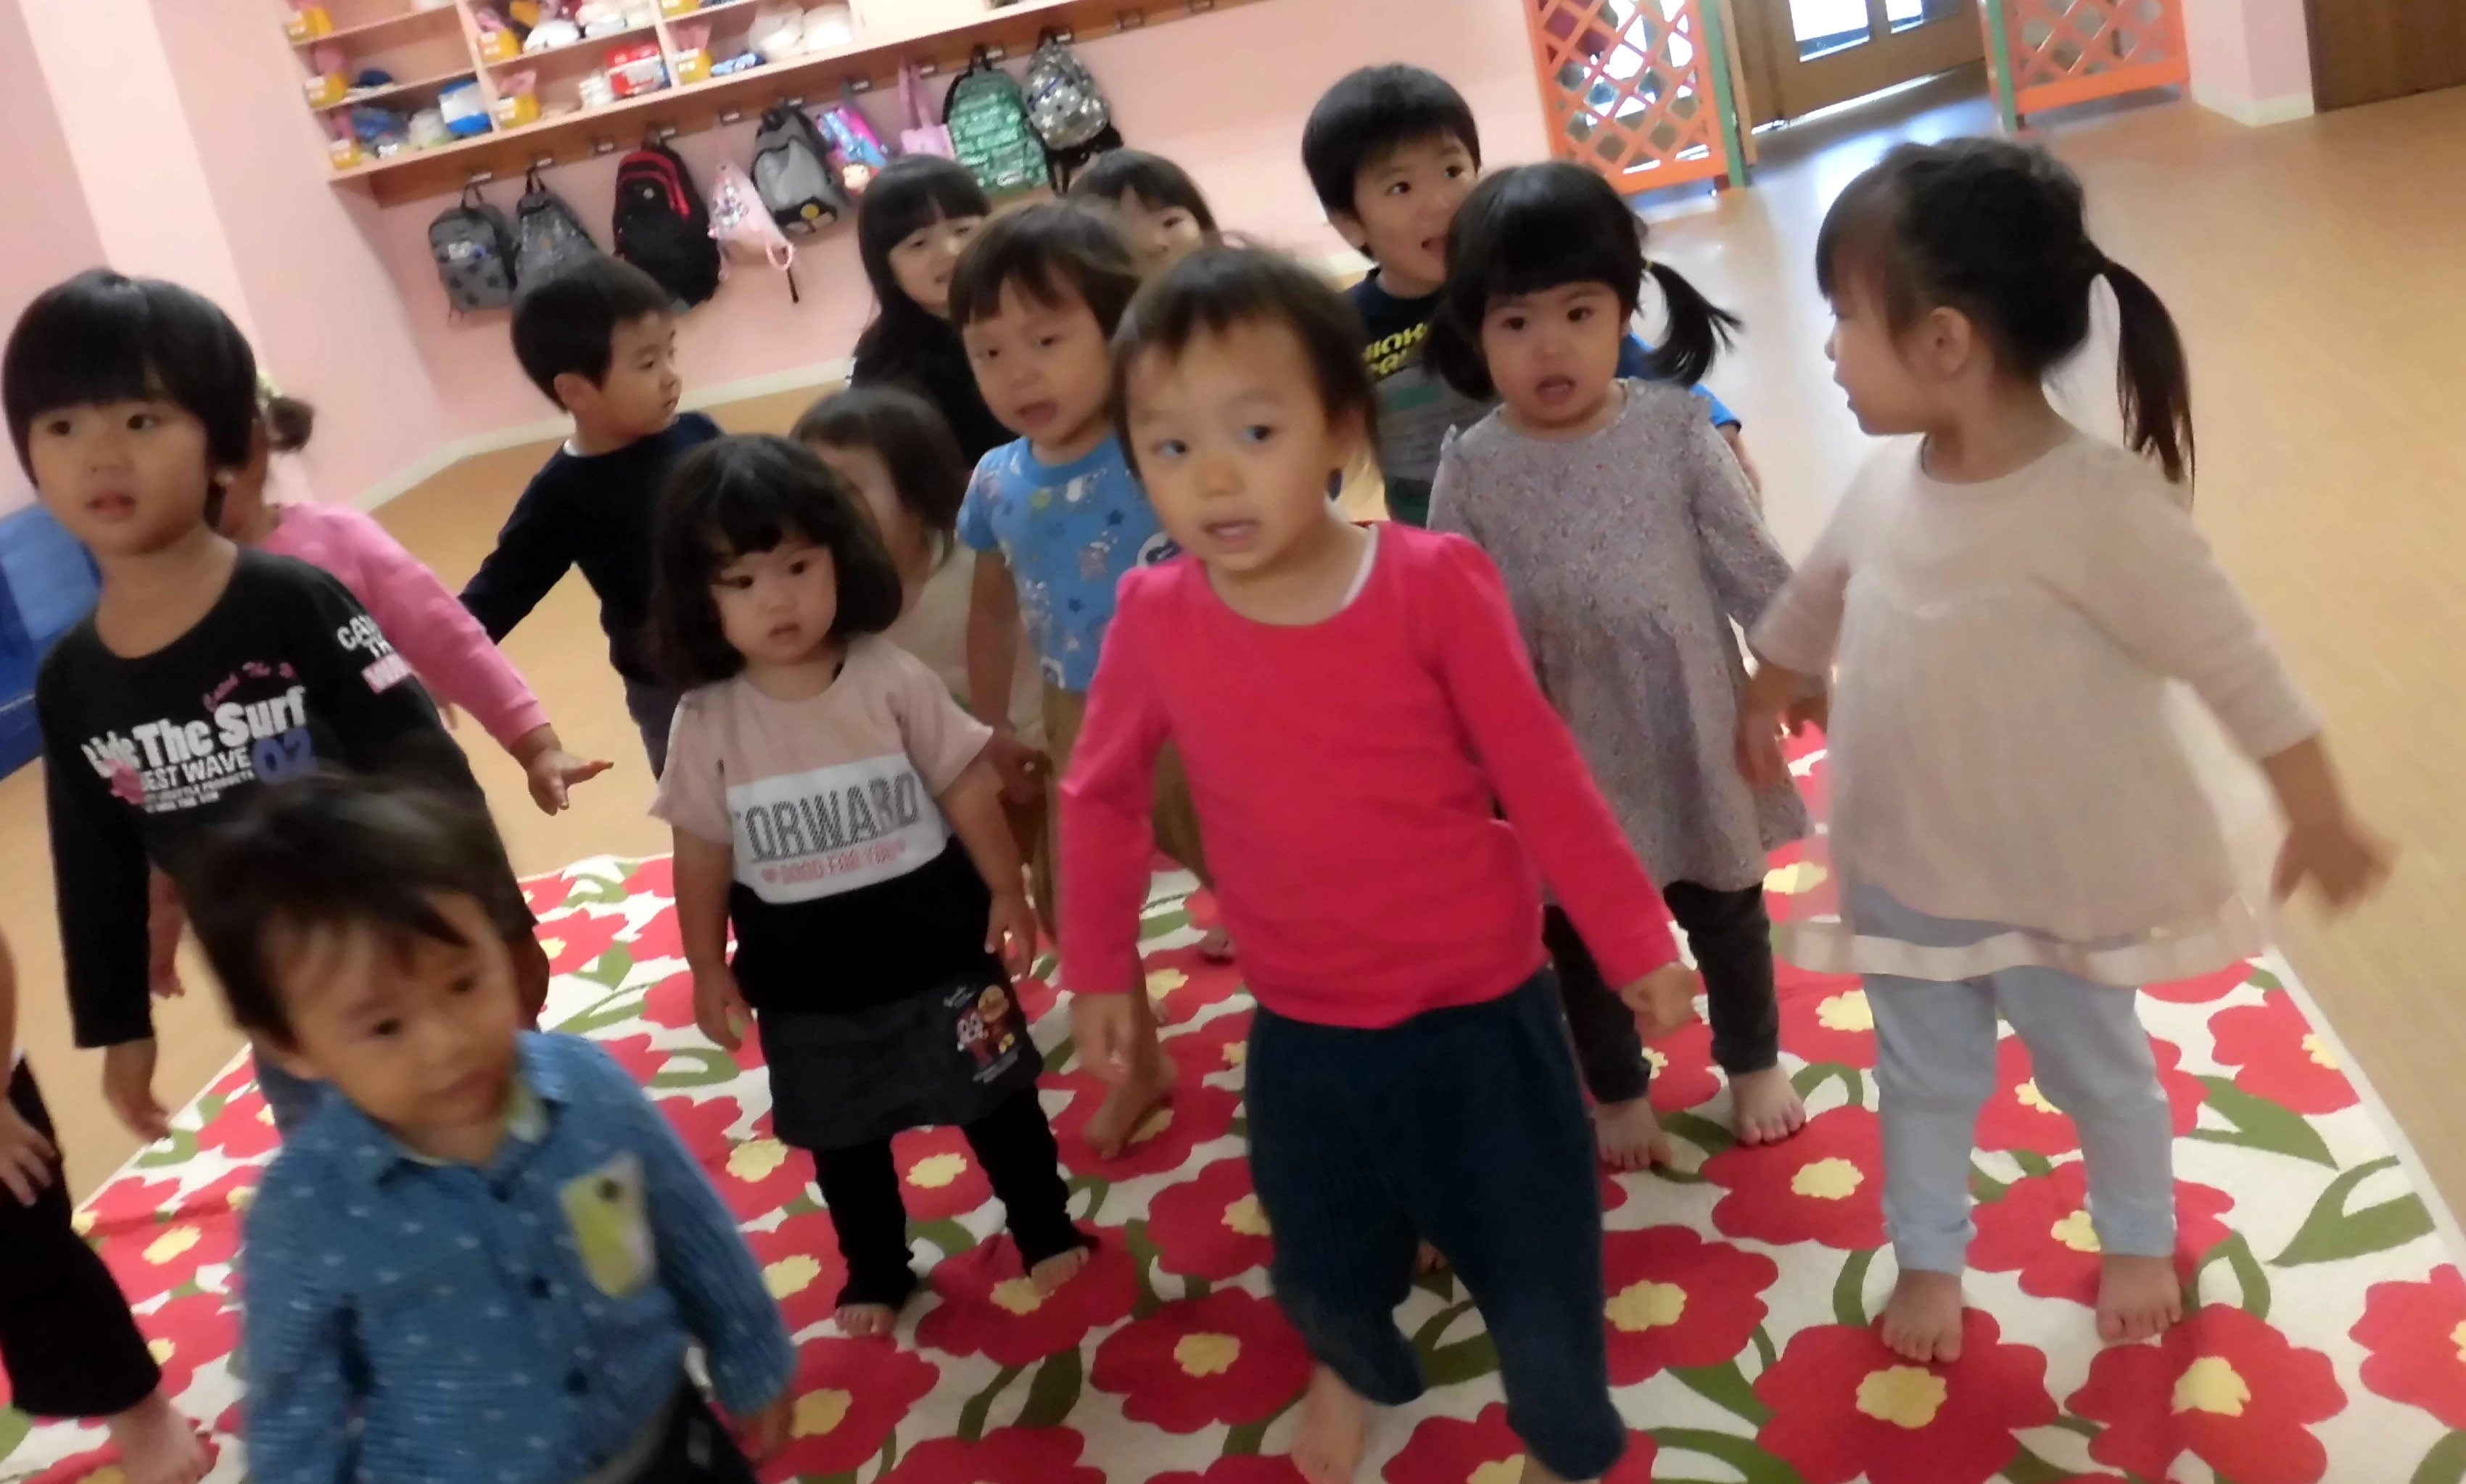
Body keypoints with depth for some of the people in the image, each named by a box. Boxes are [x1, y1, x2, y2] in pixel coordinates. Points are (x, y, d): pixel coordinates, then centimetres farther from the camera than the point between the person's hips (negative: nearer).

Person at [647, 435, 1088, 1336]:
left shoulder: (892, 679, -15)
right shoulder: (707, 722, -13)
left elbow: (967, 792, -7)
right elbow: (702, 859, -4)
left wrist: (1008, 895, -4)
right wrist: (708, 972, 1)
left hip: (936, 949, -1)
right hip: (807, 985, 2)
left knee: (997, 1104, 17)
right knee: (843, 1142, 21)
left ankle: (1046, 1229, 40)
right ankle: (876, 1272, 43)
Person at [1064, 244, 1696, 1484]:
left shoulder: (1435, 583, -18)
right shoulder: (1155, 620, -12)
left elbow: (1542, 778, -9)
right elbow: (1101, 798, 4)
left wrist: (1634, 943, -3)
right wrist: (1098, 969, 11)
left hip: (1482, 1014, -2)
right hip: (1305, 1037, 2)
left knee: (1542, 1276, 11)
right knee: (1325, 1274, 23)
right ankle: (1353, 1369, 60)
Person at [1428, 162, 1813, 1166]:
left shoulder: (1675, 425, -11)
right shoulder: (1471, 469, -11)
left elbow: (1747, 564, -3)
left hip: (1689, 721, 1)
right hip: (1565, 749, 0)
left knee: (1725, 908, 20)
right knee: (1581, 931, 16)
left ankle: (1754, 1064, 45)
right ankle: (1618, 1091, 40)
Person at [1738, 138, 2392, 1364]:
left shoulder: (2098, 503, -28)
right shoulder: (1887, 485, -9)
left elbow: (2231, 662, -19)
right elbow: (1815, 596, 11)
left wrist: (2319, 816, -10)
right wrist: (1762, 696, 25)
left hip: (2059, 882, -4)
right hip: (1907, 876, 5)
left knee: (2097, 1070, 21)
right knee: (1922, 1079, 21)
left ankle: (2140, 1241, 48)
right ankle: (1929, 1257, 44)